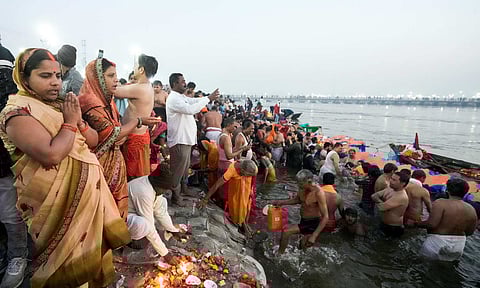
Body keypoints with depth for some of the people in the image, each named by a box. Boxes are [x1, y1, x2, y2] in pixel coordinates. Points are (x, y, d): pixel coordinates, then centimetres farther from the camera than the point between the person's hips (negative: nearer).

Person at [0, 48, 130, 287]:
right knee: (68, 259, 7)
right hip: (59, 198, -8)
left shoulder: (58, 106, 10)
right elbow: (51, 155, -28)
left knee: (87, 246, 21)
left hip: (86, 188, 8)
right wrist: (70, 122, -16)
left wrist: (79, 119, -7)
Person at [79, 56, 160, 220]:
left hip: (115, 162, 8)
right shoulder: (89, 102, -18)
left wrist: (123, 136, -8)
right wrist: (139, 121, -10)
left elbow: (118, 128, 14)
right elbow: (111, 134, -19)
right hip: (102, 166, -8)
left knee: (118, 205, 16)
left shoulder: (107, 100, 9)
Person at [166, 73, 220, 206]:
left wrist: (210, 97, -1)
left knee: (185, 167, 23)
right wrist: (208, 98, -22)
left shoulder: (181, 97, 13)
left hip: (186, 139, 10)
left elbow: (194, 101, 14)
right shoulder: (173, 98, -18)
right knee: (178, 169, 2)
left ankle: (183, 189, 40)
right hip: (179, 140, -10)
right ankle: (176, 195, 16)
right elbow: (191, 109, -29)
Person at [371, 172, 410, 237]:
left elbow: (381, 207, -31)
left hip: (394, 228, -8)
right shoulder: (390, 189, -3)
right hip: (384, 224, 8)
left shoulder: (402, 197, -29)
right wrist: (382, 202, -17)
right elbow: (374, 196, 0)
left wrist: (378, 201, -11)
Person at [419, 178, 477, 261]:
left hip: (437, 242, -6)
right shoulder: (471, 209, 1)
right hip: (458, 245, 6)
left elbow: (432, 224, -25)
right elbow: (470, 232, 8)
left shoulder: (440, 203, -17)